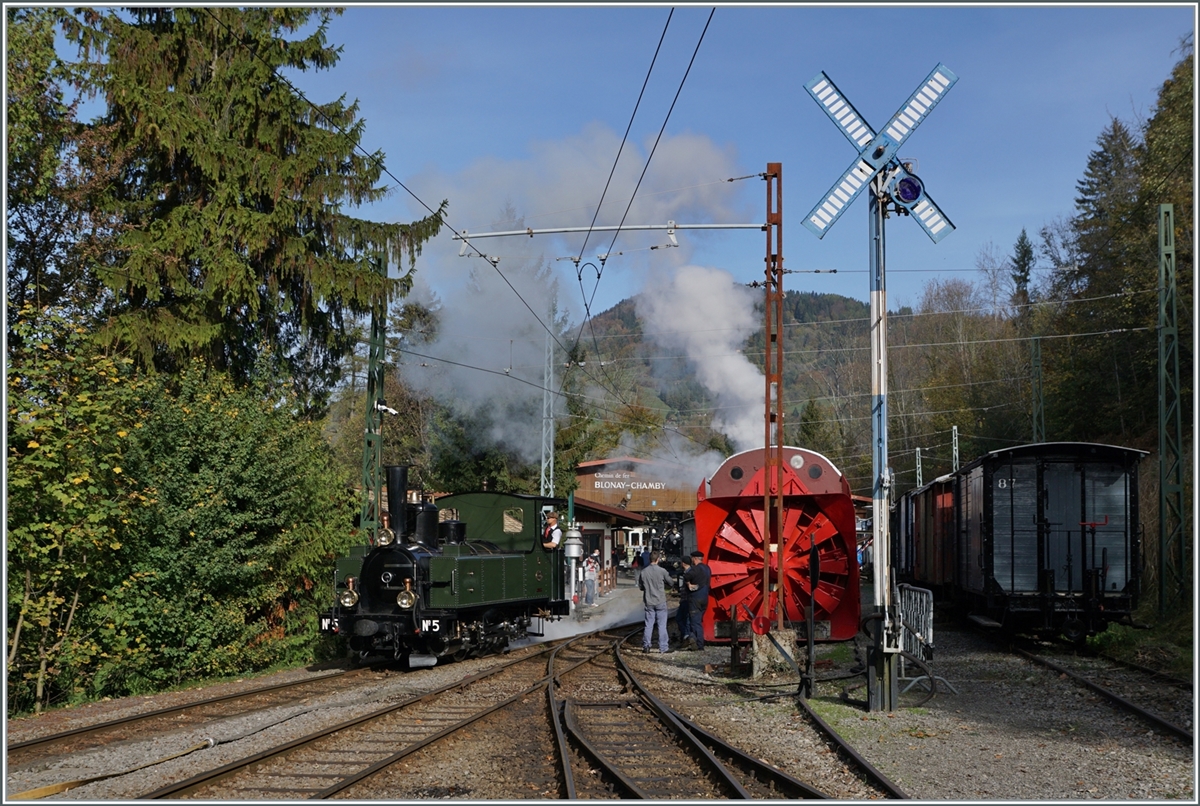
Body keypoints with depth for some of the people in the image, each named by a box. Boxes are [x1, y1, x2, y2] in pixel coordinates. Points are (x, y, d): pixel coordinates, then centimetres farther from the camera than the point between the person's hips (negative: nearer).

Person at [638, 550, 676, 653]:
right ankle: (663, 647, 5)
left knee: (649, 624, 10)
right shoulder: (662, 571, -12)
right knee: (662, 625, 3)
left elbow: (640, 586, 7)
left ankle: (646, 646, 12)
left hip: (649, 602, 3)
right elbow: (671, 582, 1)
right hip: (660, 602, -3)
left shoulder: (644, 571, -4)